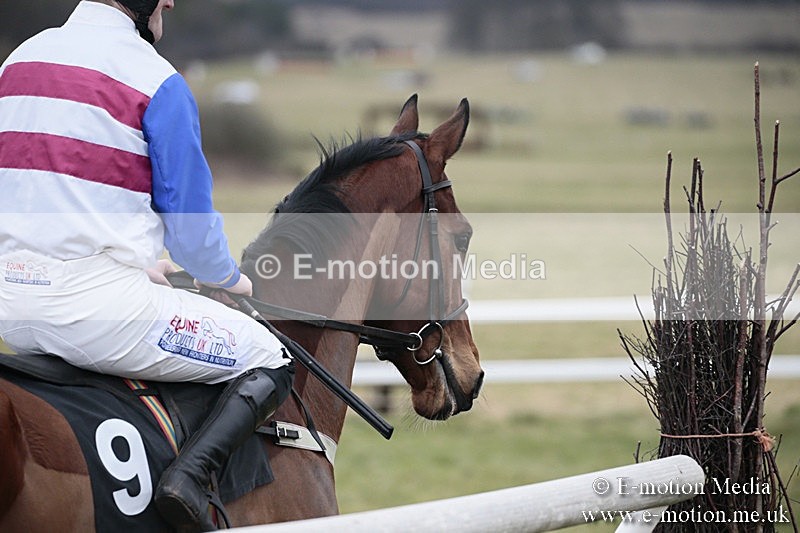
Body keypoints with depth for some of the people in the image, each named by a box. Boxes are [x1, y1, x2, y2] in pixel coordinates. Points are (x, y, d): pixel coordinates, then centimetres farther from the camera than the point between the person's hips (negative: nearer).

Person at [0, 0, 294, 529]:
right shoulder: (157, 80, -7)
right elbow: (190, 224, -5)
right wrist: (230, 278, 18)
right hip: (95, 303, -7)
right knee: (270, 361, 6)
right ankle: (190, 475, -16)